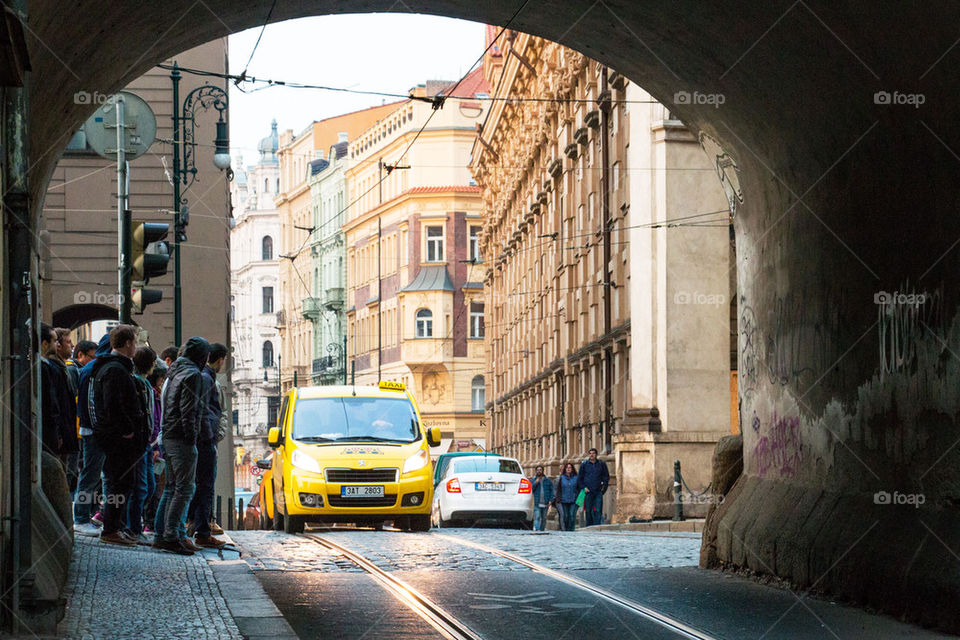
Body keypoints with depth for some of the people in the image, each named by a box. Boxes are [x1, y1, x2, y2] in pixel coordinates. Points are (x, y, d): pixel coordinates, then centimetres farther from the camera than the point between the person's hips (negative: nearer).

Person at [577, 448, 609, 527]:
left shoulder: (602, 464, 8)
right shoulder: (584, 464, 7)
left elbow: (606, 476, 17)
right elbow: (579, 478, 12)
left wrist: (604, 486, 4)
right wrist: (583, 487, 0)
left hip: (598, 491, 0)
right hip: (588, 491, 0)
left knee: (598, 511, -10)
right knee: (588, 511, 2)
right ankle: (589, 527, 10)